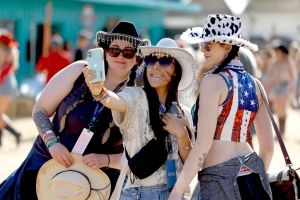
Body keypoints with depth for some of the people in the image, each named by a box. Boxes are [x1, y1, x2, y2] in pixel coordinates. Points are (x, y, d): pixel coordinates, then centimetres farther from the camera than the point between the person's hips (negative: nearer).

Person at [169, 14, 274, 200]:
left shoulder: (213, 81, -8)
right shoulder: (255, 84, 12)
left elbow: (203, 143, -14)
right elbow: (268, 146, 14)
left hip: (220, 177, -7)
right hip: (253, 172, 7)